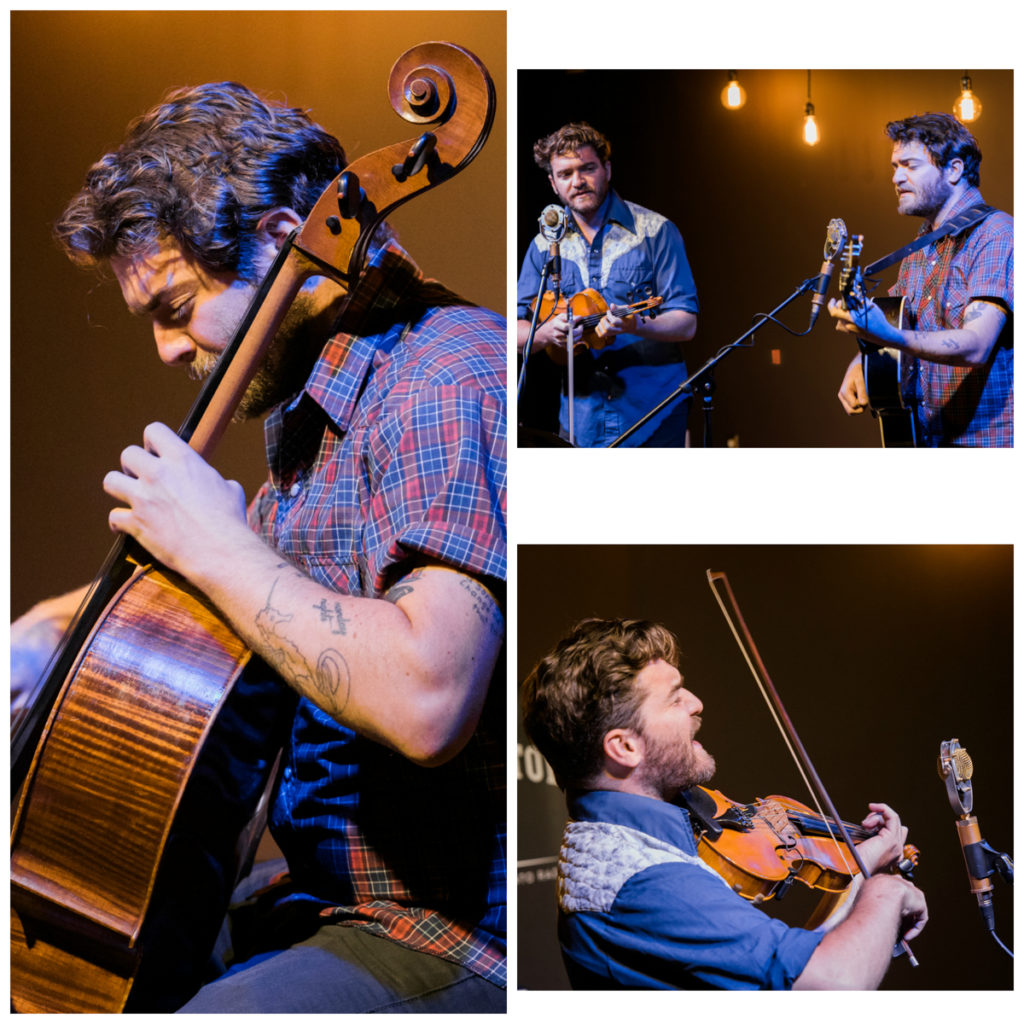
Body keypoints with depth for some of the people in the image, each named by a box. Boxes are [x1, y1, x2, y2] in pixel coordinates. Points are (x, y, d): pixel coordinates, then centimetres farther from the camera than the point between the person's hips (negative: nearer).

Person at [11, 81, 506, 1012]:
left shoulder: (450, 382, -18)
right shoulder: (313, 406, 13)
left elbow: (428, 699, -32)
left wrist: (218, 547, -20)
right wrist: (64, 621, 13)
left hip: (451, 947, -10)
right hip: (314, 903, 10)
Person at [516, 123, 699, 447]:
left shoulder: (655, 231, -3)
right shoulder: (546, 245, 7)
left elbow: (686, 323, -8)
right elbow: (518, 335, 7)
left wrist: (637, 326, -28)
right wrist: (546, 332, -16)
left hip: (652, 412, -2)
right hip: (581, 417, 3)